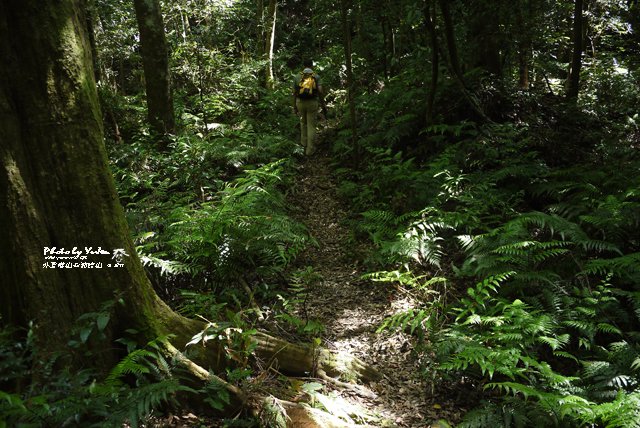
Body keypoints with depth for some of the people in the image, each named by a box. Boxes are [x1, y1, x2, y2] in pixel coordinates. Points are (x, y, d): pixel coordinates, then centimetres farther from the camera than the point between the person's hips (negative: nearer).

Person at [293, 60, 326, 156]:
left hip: (300, 102, 2)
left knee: (303, 122, 27)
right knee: (311, 126, 4)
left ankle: (304, 142, 36)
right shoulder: (316, 77, -2)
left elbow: (294, 93, 3)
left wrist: (294, 107, 11)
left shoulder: (297, 77, 3)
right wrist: (323, 105, -3)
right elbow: (320, 91, -13)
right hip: (312, 103, -2)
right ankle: (310, 149, 4)